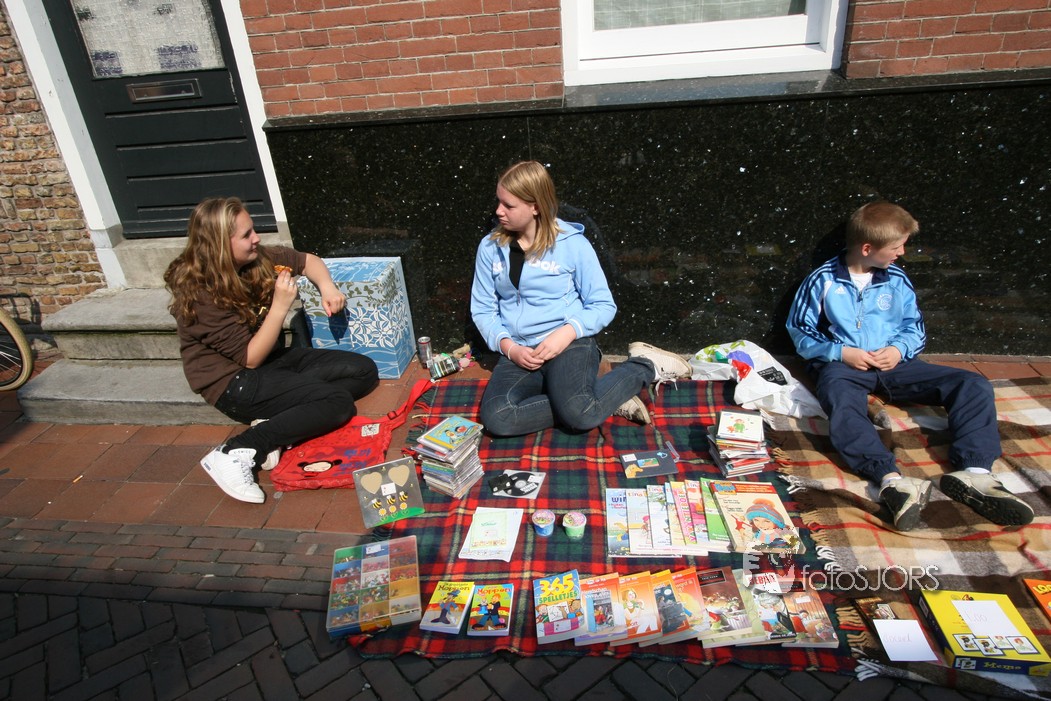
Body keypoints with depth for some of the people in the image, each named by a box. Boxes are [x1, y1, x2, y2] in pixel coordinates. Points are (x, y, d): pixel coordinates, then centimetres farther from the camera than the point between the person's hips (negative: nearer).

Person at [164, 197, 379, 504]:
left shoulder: (258, 258, -3)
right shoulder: (200, 294, -20)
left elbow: (307, 260, 14)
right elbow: (251, 358, -20)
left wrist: (327, 287, -7)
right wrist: (280, 306, -26)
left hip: (275, 360, 8)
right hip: (235, 383, -8)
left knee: (364, 371, -6)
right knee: (338, 402, -24)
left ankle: (277, 421, -17)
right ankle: (235, 454, -25)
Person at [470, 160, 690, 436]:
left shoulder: (572, 243, -3)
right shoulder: (490, 247, 6)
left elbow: (603, 306, -1)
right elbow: (482, 309, 9)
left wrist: (567, 332, -18)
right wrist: (509, 347, -9)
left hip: (569, 343, -3)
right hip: (518, 352, 4)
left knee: (578, 414, -34)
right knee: (496, 419, -27)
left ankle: (644, 366, -4)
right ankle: (602, 400, -15)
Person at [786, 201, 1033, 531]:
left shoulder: (896, 280, 12)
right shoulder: (822, 281, 0)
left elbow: (915, 327, 17)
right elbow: (799, 331, 0)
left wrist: (899, 349, -7)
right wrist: (840, 352, -14)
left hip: (892, 364, 5)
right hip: (842, 365, -5)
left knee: (974, 385, -15)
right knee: (841, 405, -42)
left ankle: (974, 472, -33)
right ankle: (892, 480, -60)